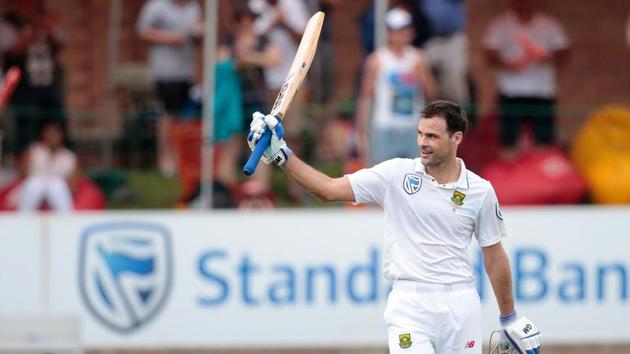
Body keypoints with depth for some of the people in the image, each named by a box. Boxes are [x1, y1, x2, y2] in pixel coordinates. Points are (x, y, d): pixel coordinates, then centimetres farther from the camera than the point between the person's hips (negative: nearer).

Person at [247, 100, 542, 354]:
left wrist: (510, 319, 17)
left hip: (460, 304, 2)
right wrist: (281, 155, -11)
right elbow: (329, 189, -1)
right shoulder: (396, 174, 1)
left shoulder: (480, 190, 4)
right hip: (409, 305, -2)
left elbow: (494, 256, 13)